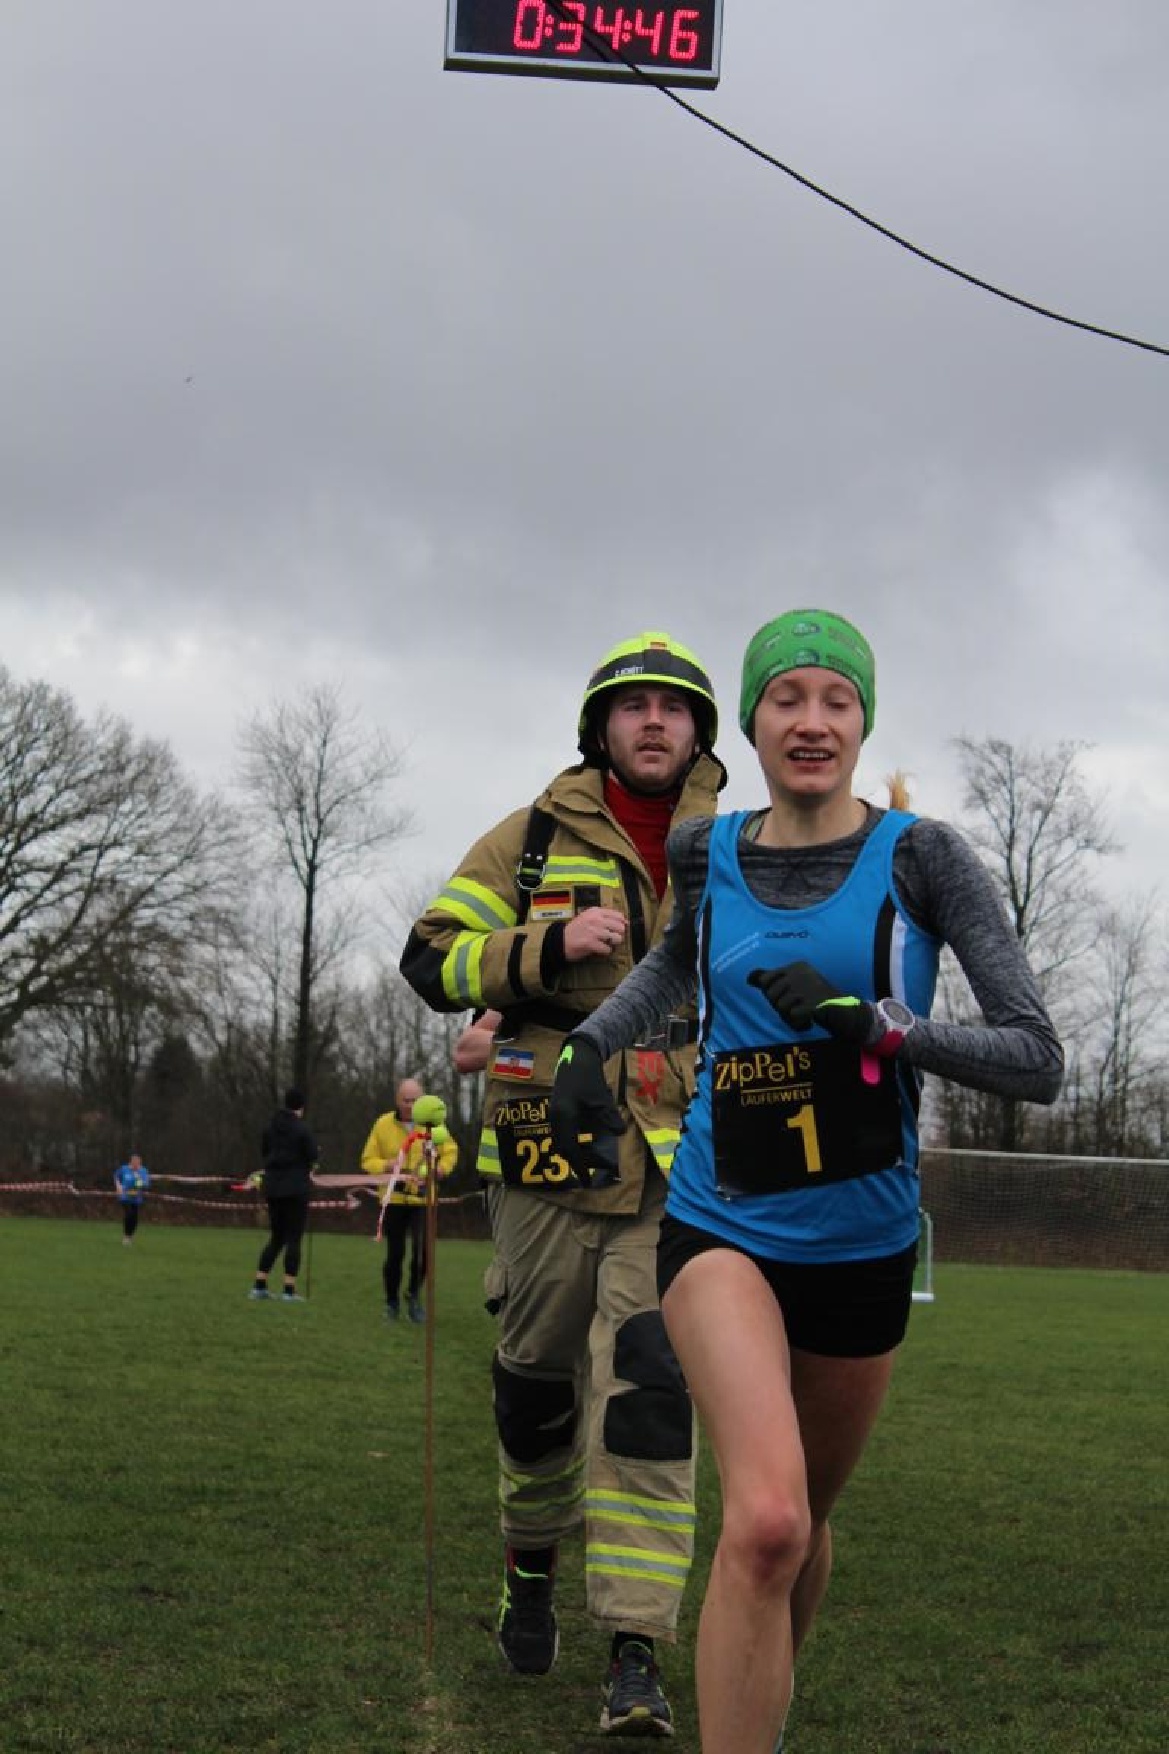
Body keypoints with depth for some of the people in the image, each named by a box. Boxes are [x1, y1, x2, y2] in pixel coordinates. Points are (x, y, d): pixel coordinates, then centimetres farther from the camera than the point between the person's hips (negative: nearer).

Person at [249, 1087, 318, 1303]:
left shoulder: (270, 1127, 4)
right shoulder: (301, 1129, -13)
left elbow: (264, 1150, 15)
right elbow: (313, 1155, -12)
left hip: (273, 1187, 6)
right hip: (296, 1188, -6)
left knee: (276, 1238, 15)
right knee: (294, 1239, -1)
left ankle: (259, 1286, 12)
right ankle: (289, 1290, -4)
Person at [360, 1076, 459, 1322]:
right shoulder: (383, 1124, -1)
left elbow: (450, 1152, 8)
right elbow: (368, 1161, 2)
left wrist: (438, 1170, -11)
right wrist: (387, 1165, -17)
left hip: (422, 1199, 0)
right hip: (394, 1199, 0)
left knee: (422, 1249, -15)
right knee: (395, 1254, 5)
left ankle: (414, 1294, 10)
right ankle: (392, 1302, 23)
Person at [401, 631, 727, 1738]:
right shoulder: (532, 841, 4)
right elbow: (432, 957, -1)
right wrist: (549, 946, -15)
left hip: (676, 1166, 0)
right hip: (547, 1153, 0)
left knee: (649, 1389, -11)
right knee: (536, 1380, 10)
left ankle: (635, 1652, -9)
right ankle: (532, 1567, 37)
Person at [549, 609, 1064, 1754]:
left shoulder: (920, 856, -8)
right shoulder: (703, 855, -1)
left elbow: (1038, 1060, -12)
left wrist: (875, 1024, -24)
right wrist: (589, 1046, 9)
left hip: (863, 1242, 1)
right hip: (723, 1227, 0)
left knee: (802, 1522, 19)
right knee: (766, 1519, -25)